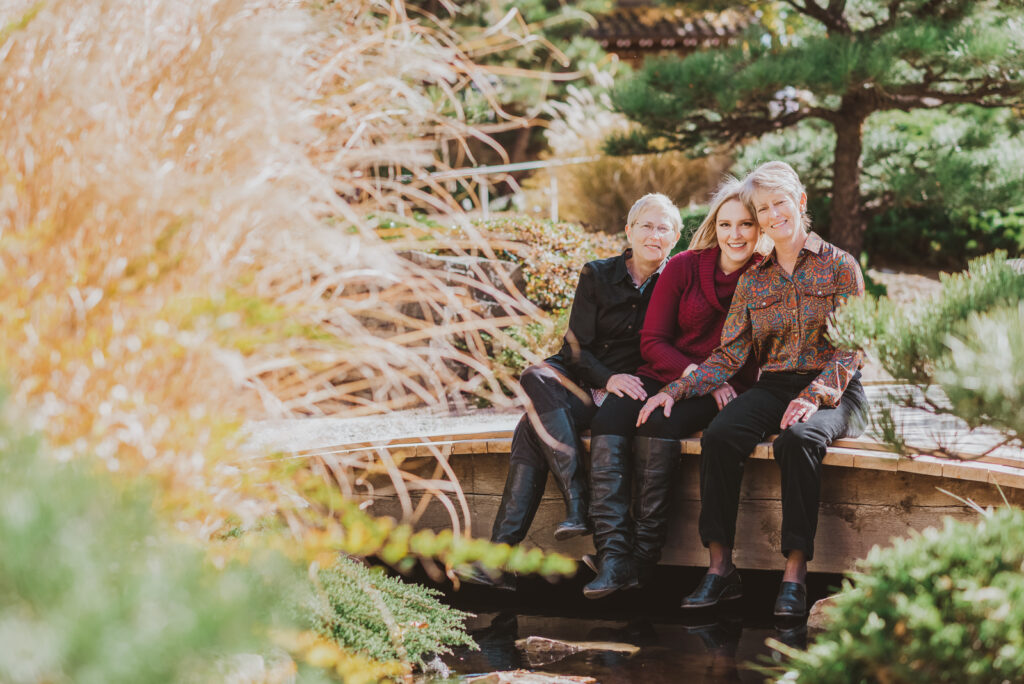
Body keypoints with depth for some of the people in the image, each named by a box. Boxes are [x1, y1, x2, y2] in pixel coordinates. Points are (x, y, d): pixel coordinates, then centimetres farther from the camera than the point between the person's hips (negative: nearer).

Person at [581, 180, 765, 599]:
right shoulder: (684, 267, 4)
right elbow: (652, 341, 2)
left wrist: (717, 383, -14)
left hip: (724, 390, -2)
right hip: (664, 375, 2)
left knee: (659, 422, -33)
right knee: (608, 421, -28)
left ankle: (644, 554, -29)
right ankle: (614, 555, -38)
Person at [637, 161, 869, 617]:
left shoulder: (840, 266, 3)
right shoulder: (753, 279, 15)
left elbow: (852, 348, -5)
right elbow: (730, 355, 10)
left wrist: (815, 396, -21)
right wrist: (676, 390, -5)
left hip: (834, 391, -3)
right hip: (773, 387, 4)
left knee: (798, 439, -38)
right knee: (720, 436, -29)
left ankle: (795, 574, -37)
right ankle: (720, 568, -28)